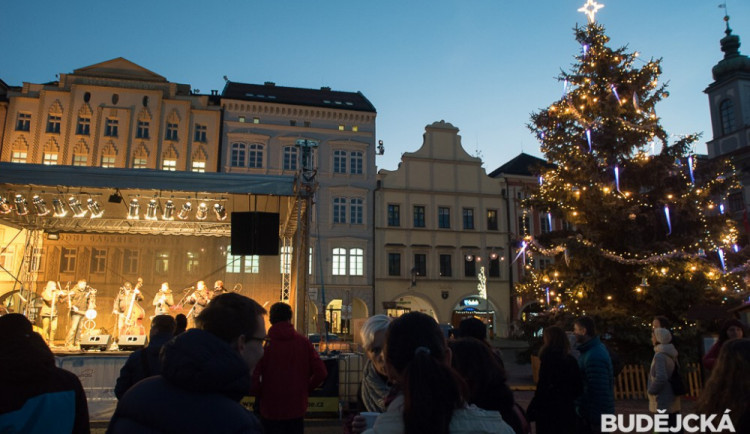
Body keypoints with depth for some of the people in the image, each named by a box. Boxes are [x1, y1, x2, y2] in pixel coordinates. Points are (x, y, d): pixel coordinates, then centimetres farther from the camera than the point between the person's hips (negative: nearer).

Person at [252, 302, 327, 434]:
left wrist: (259, 395, -1)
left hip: (270, 409, -2)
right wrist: (305, 389, 7)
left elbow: (253, 376, -19)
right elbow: (321, 373, -8)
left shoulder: (265, 343, -12)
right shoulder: (304, 342, -5)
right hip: (297, 409, 2)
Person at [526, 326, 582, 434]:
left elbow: (542, 390, -18)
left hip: (549, 413, -7)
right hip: (567, 411, 7)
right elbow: (579, 389, 10)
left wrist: (531, 411, -12)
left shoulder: (548, 361, -16)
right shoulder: (571, 360, 5)